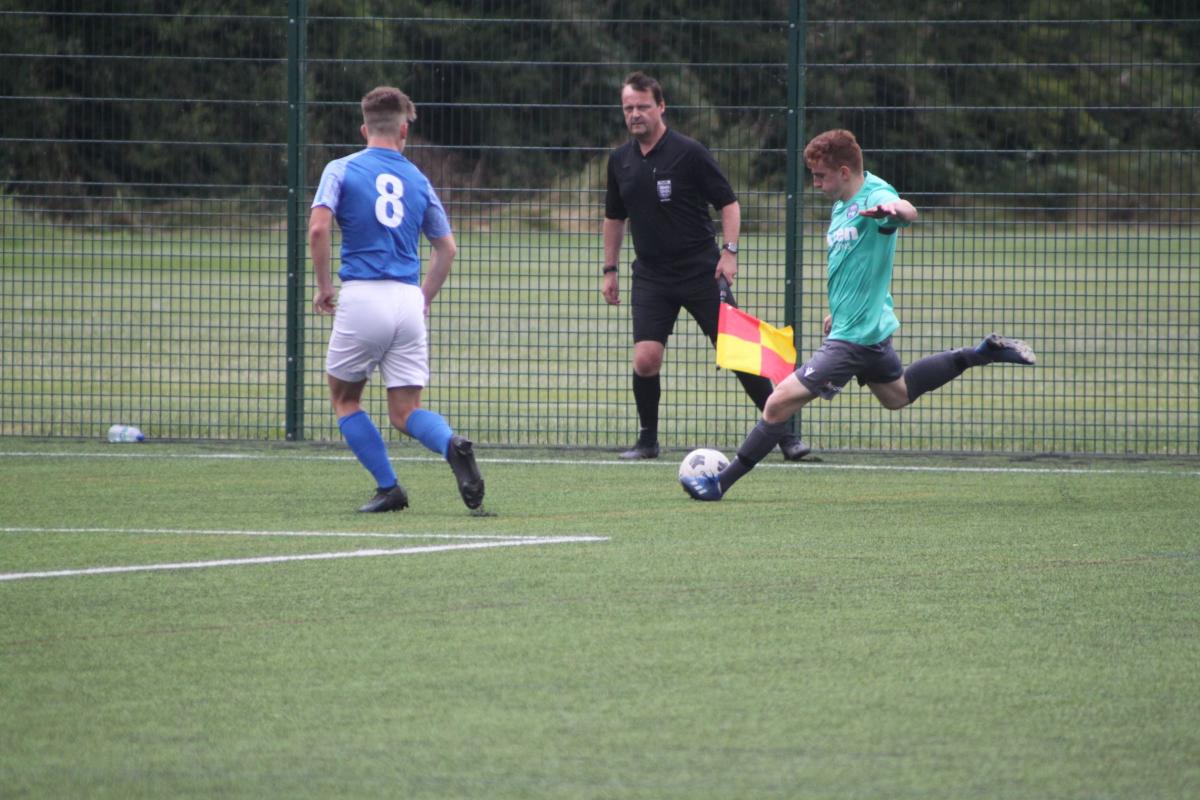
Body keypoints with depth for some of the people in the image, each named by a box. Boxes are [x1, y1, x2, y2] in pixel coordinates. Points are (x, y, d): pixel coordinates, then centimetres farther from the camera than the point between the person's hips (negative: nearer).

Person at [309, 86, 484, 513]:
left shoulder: (342, 170, 2)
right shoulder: (417, 179, 13)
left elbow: (319, 226, -12)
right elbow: (446, 247, 17)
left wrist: (323, 285, 0)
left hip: (362, 296, -3)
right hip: (408, 301, 3)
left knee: (345, 399, 16)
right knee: (406, 411, 5)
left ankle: (388, 487, 7)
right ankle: (452, 445, -26)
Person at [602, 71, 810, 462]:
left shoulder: (689, 152, -8)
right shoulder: (620, 161, 7)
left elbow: (728, 203, -5)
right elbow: (614, 217, 20)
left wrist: (729, 251, -17)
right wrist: (609, 270, 18)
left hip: (700, 270, -4)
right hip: (650, 276, 4)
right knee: (645, 358, -12)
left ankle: (784, 433, 5)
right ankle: (648, 440, 6)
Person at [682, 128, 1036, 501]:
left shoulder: (875, 196, -20)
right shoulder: (842, 204, 9)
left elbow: (908, 212, -44)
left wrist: (893, 210, -67)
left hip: (855, 337, -11)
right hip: (871, 327, 11)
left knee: (780, 402, -12)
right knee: (897, 395, 32)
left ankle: (721, 483, -6)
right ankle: (982, 353, 32)